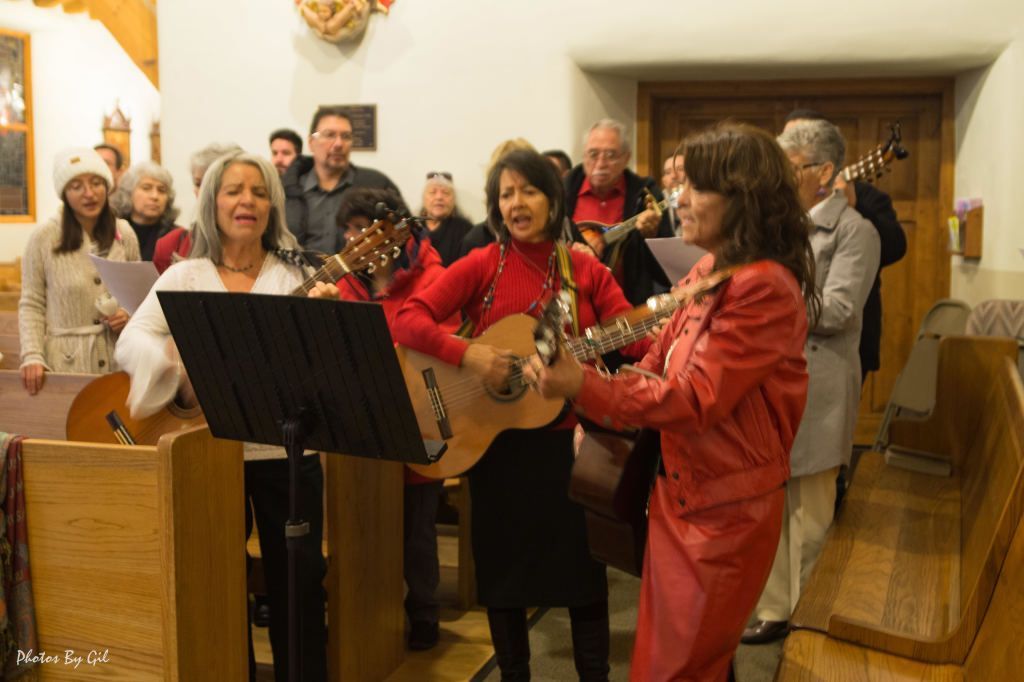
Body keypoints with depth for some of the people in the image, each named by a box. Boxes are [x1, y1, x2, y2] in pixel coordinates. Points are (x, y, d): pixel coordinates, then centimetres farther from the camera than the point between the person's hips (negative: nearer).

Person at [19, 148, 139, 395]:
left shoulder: (124, 235, 3)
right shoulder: (43, 238, -7)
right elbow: (31, 305, -3)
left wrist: (130, 314, -6)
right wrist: (32, 356, -13)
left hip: (117, 358, 3)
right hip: (66, 362, -3)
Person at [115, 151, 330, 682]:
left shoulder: (297, 274, 3)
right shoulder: (184, 276, 4)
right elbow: (131, 340, -8)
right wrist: (181, 372, -27)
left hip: (286, 450, 0)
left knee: (298, 579, 7)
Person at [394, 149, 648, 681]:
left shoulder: (585, 269, 1)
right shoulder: (481, 266, -5)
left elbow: (638, 337, -7)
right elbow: (407, 320, -14)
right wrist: (466, 354, -27)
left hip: (570, 440, 1)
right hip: (496, 442, -1)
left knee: (583, 571, 9)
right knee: (503, 573, 12)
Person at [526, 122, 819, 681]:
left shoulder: (764, 288, -23)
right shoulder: (707, 272, 6)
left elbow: (696, 401, -27)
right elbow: (657, 366, 9)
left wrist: (585, 388, -30)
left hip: (724, 508, -8)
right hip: (680, 489, 8)